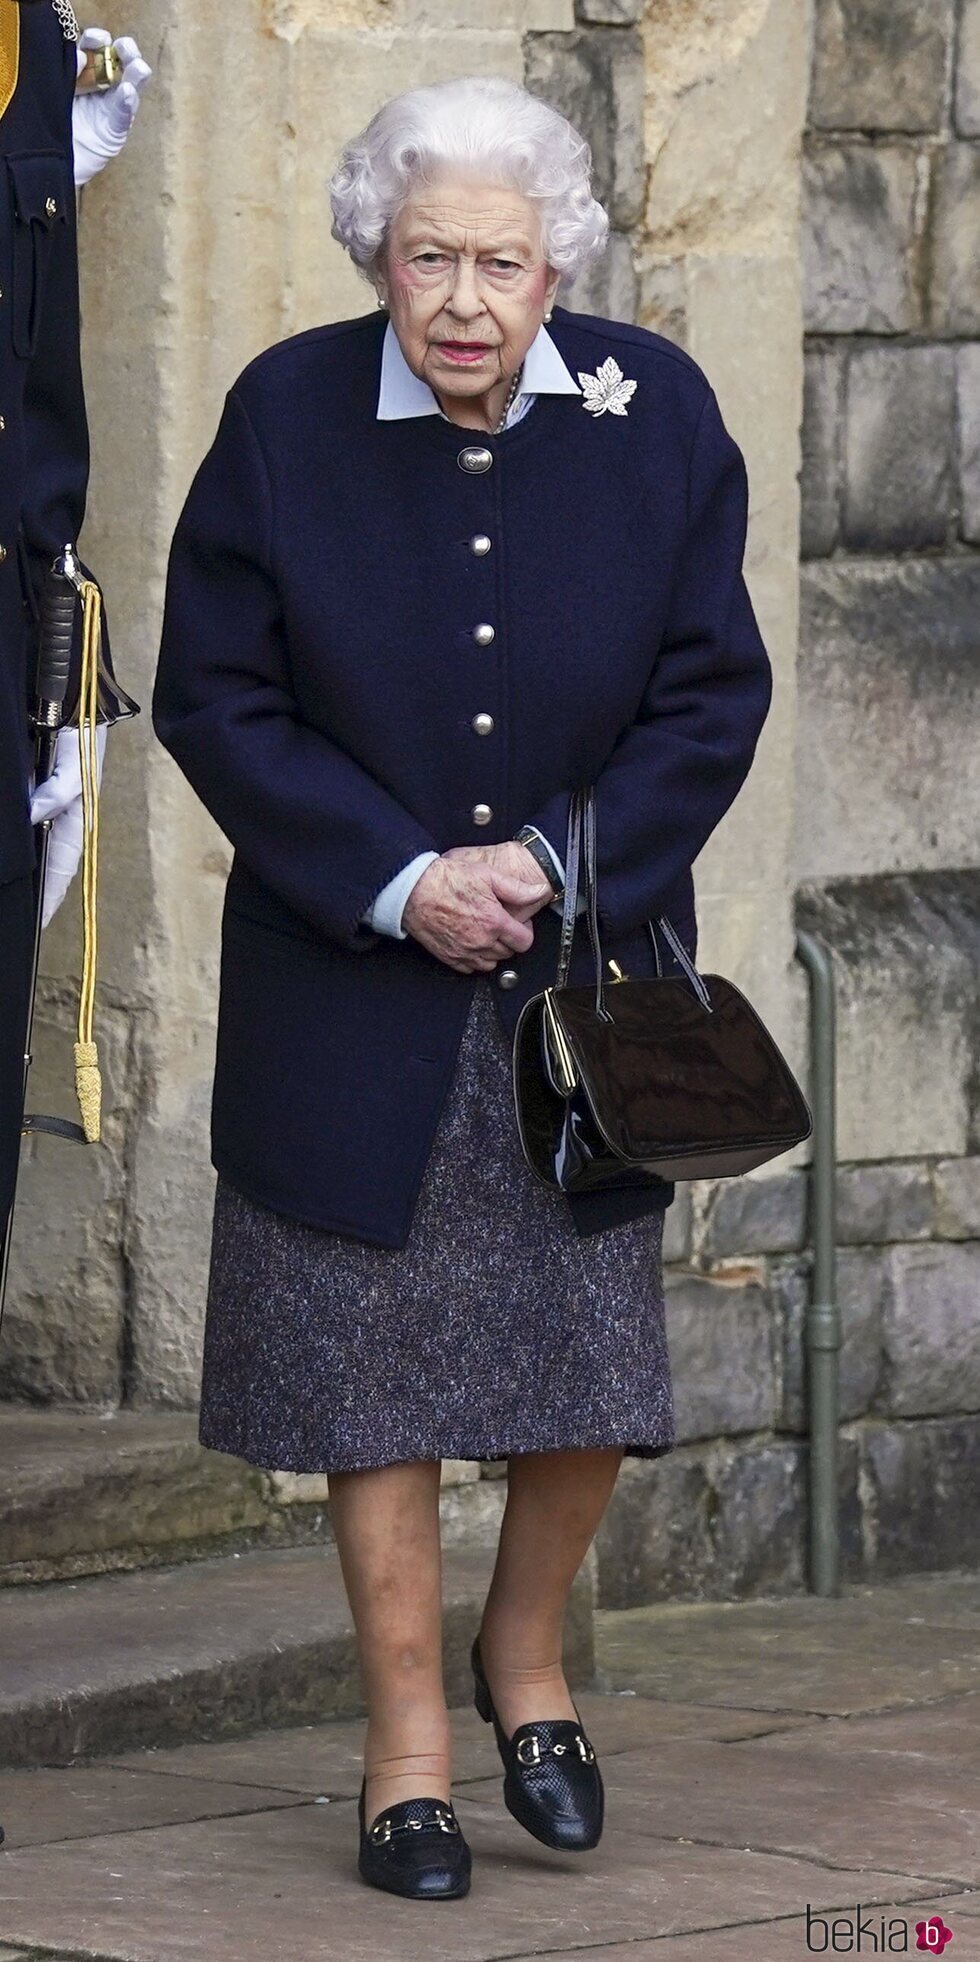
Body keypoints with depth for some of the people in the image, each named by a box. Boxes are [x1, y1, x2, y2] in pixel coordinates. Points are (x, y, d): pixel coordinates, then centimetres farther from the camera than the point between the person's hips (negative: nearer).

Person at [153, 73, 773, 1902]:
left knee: (594, 1359, 5)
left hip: (589, 960, 1)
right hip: (353, 980, -1)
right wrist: (400, 883, -15)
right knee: (375, 1365, 2)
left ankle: (526, 1653, 31)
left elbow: (711, 694, -2)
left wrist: (556, 867, -13)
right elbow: (216, 701, -6)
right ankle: (406, 1738, 14)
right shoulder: (286, 417, -10)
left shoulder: (653, 414, -7)